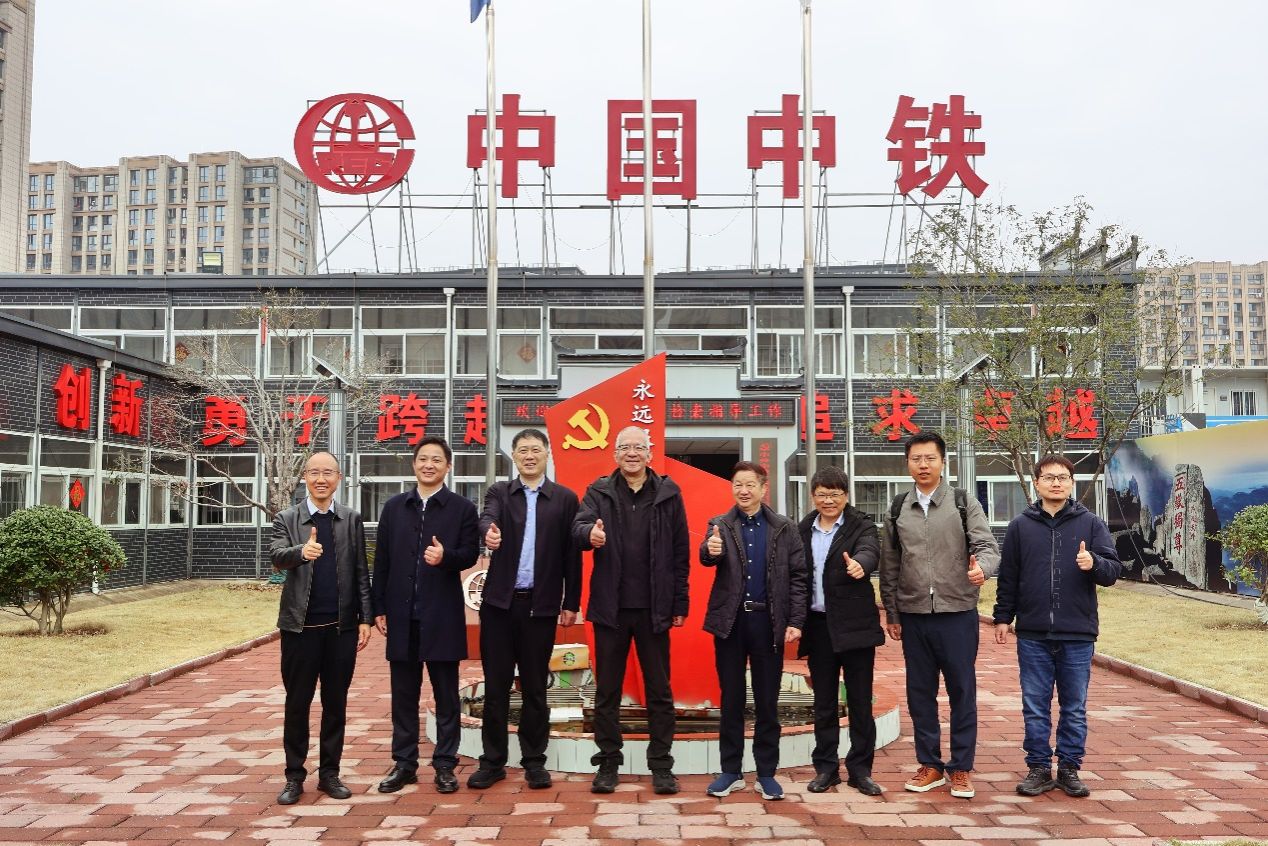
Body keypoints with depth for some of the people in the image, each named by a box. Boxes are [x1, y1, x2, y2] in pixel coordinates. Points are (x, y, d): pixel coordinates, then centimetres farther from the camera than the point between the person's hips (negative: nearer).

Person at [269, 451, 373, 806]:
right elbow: (276, 556, -16)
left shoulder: (352, 520, 7)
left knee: (336, 703, 8)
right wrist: (301, 551, -38)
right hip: (301, 626, -1)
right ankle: (294, 776, 17)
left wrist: (364, 619, 2)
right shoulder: (286, 518, 2)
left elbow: (361, 573, 7)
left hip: (342, 626, 2)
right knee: (297, 703, 6)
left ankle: (329, 773, 20)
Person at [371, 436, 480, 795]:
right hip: (401, 614, 3)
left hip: (442, 614, -3)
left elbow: (470, 553, -3)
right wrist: (379, 608, 4)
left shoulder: (462, 508, 0)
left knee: (446, 694, 5)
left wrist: (446, 556, -25)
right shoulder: (394, 507, 9)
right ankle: (404, 763, 20)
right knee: (403, 693, 10)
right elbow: (381, 559, 8)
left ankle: (444, 765, 14)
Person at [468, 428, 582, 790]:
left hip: (541, 604, -1)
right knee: (496, 685, 6)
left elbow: (571, 554, 3)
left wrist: (571, 603, 0)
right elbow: (487, 517, -16)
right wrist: (489, 532, -40)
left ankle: (534, 761, 18)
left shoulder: (565, 499, 4)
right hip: (500, 602, 1)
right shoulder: (500, 492, 7)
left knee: (535, 687, 7)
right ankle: (493, 761, 16)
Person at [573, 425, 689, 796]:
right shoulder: (599, 491, 4)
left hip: (654, 608, 0)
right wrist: (589, 533, -37)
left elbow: (680, 550, 2)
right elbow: (578, 527, -12)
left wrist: (680, 602, 0)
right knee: (607, 690, 9)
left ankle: (661, 765, 17)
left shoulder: (668, 493, 2)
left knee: (659, 691, 7)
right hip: (611, 607, 1)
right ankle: (608, 763, 21)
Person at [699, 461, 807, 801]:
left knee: (767, 700, 7)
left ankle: (767, 773, 17)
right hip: (730, 620, 1)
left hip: (768, 621, 0)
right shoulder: (720, 525, 5)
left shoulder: (785, 528, 3)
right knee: (731, 698, 8)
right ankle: (731, 771, 18)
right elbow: (708, 556, -14)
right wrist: (710, 551, -37)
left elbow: (798, 577, 1)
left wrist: (795, 621, -6)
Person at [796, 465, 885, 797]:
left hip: (854, 625, -3)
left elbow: (869, 551, -25)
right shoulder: (804, 530, 9)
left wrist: (859, 564, -48)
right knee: (824, 702, 11)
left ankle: (860, 769, 16)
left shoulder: (861, 526, -3)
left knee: (860, 701, 4)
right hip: (818, 625, 3)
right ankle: (826, 768, 21)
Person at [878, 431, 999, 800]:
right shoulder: (897, 509, 8)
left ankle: (961, 767, 16)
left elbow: (988, 545, -7)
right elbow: (889, 566, 11)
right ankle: (930, 765, 22)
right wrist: (891, 612, 10)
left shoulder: (964, 504, 0)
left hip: (958, 613, -3)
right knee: (920, 692, 9)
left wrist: (982, 567, -30)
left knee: (962, 690, 4)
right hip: (913, 616, 3)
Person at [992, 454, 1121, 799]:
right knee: (1035, 707, 6)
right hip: (1033, 634, 1)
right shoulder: (1020, 526, 6)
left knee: (1075, 708, 8)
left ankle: (1069, 768, 20)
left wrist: (1094, 563, -21)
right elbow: (1008, 577, 10)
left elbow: (1114, 570, 0)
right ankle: (1038, 767, 16)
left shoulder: (1091, 524, 4)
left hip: (1078, 634, 0)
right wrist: (1002, 617, 7)